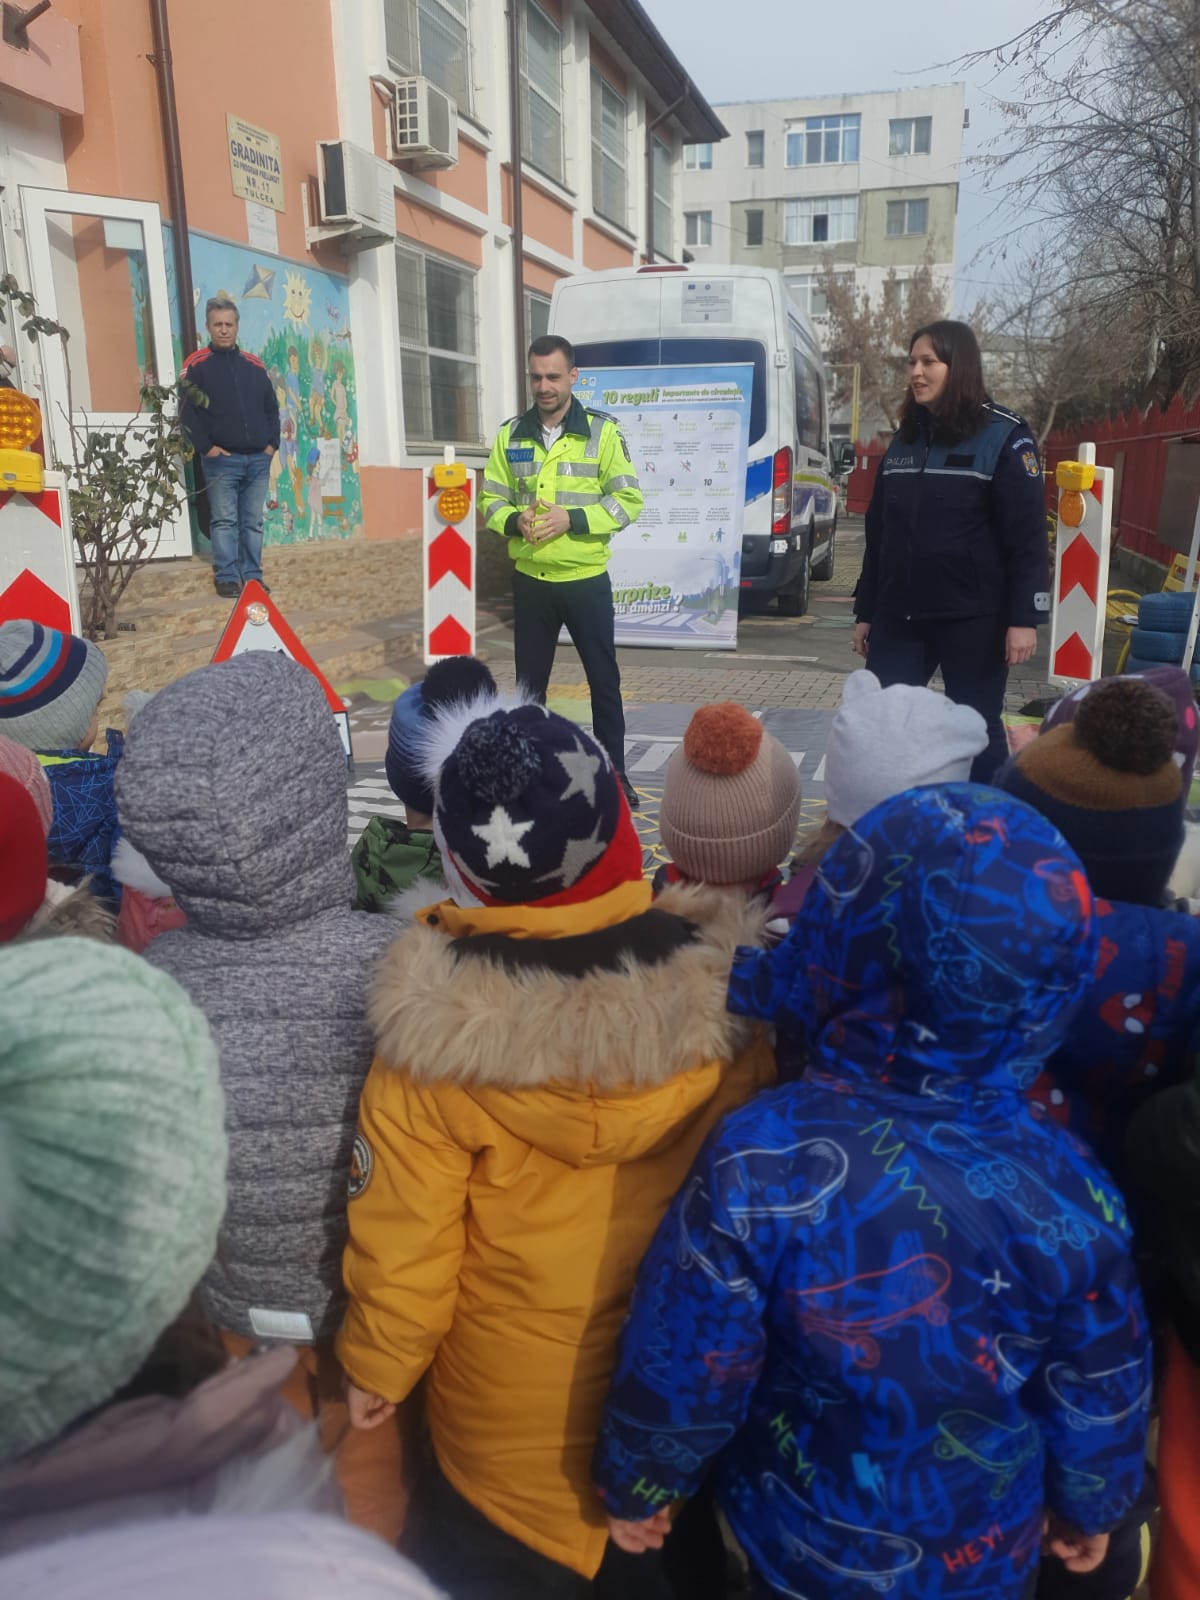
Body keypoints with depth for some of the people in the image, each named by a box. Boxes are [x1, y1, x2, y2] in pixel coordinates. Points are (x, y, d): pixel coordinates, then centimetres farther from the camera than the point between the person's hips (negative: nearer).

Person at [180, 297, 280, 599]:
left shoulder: (253, 364, 14)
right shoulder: (196, 364, 1)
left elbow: (271, 407, 18)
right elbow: (187, 411, -5)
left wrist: (272, 442, 7)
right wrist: (205, 447, -12)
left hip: (259, 459, 4)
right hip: (222, 460, -4)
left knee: (253, 522, 6)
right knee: (225, 521, -4)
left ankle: (253, 577, 12)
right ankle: (226, 578, -1)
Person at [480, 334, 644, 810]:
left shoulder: (601, 431, -3)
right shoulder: (511, 434, 5)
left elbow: (628, 500, -6)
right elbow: (491, 499, 8)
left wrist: (571, 519, -18)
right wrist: (515, 521, -14)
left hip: (586, 579, -2)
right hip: (531, 580, 2)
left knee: (604, 680, 5)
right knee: (529, 681, 12)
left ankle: (614, 774, 18)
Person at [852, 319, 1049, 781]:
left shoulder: (1004, 437, -5)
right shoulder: (903, 440, 13)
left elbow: (1028, 536, -9)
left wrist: (1024, 617, -15)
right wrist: (865, 611, 14)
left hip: (971, 618, -5)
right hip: (900, 616, 5)